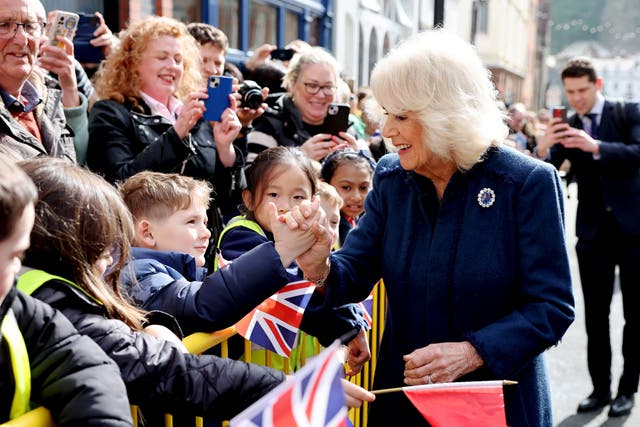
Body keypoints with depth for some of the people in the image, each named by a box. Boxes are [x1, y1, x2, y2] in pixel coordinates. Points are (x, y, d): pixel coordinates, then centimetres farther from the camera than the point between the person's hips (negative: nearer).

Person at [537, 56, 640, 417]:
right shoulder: (567, 128, 6)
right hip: (593, 232, 3)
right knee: (596, 315, 7)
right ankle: (600, 387, 17)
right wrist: (543, 149, -27)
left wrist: (595, 146, -32)